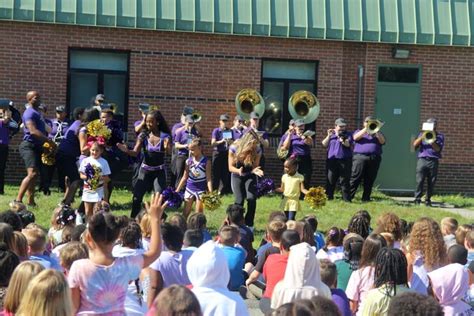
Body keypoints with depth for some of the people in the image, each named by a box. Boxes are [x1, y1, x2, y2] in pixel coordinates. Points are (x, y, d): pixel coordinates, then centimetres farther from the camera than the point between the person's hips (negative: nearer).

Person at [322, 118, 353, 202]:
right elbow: (324, 145, 7)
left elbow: (347, 144, -11)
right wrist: (329, 136, -5)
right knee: (330, 181, 3)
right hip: (332, 160, 2)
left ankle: (347, 199, 2)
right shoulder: (331, 134, 16)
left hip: (345, 161, -2)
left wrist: (339, 136, -15)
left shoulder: (347, 135, 7)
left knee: (345, 181, -1)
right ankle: (328, 197, 8)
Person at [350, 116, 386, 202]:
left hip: (374, 158, 2)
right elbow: (355, 137, -3)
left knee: (369, 181, 1)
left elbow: (382, 141, 4)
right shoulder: (359, 131, 20)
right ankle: (348, 197, -10)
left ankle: (366, 198, 7)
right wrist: (366, 128, -4)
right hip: (360, 157, -2)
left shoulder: (377, 134, 23)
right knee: (355, 179, -9)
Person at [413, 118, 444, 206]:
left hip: (433, 161, 0)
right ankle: (417, 199, -8)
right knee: (419, 181, -9)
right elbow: (415, 144, 4)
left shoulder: (440, 136, 11)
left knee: (431, 182, 0)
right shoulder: (422, 134, 17)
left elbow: (438, 149, -2)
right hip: (422, 160, 0)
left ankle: (428, 199, 9)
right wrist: (422, 137, -7)